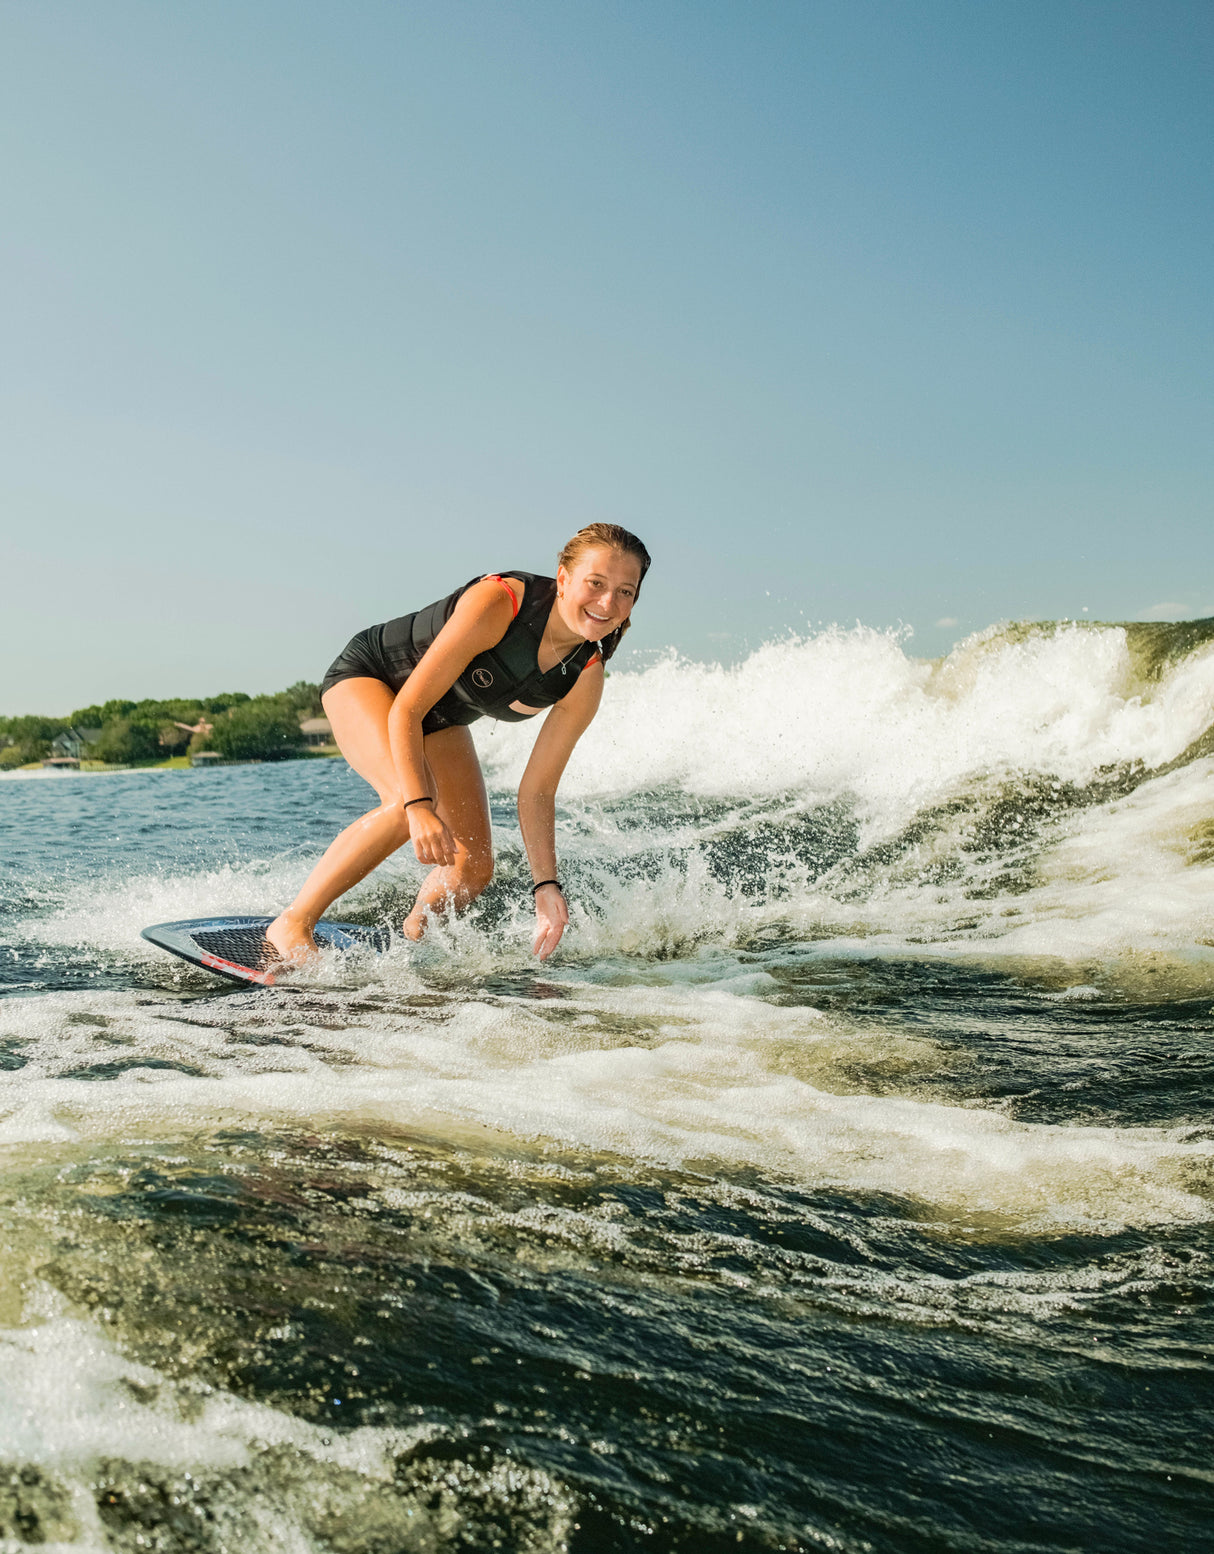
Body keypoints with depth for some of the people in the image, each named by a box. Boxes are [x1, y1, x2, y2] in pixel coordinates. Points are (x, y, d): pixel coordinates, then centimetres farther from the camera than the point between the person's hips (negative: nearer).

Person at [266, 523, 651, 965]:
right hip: (366, 677, -6)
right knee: (408, 800, -34)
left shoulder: (586, 679, -20)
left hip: (441, 722, 6)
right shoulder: (495, 602, -36)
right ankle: (293, 922, -20)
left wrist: (545, 885, -18)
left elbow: (537, 790, -13)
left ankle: (408, 938, 26)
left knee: (472, 870, -4)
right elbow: (405, 710, -33)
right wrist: (420, 807, -44)